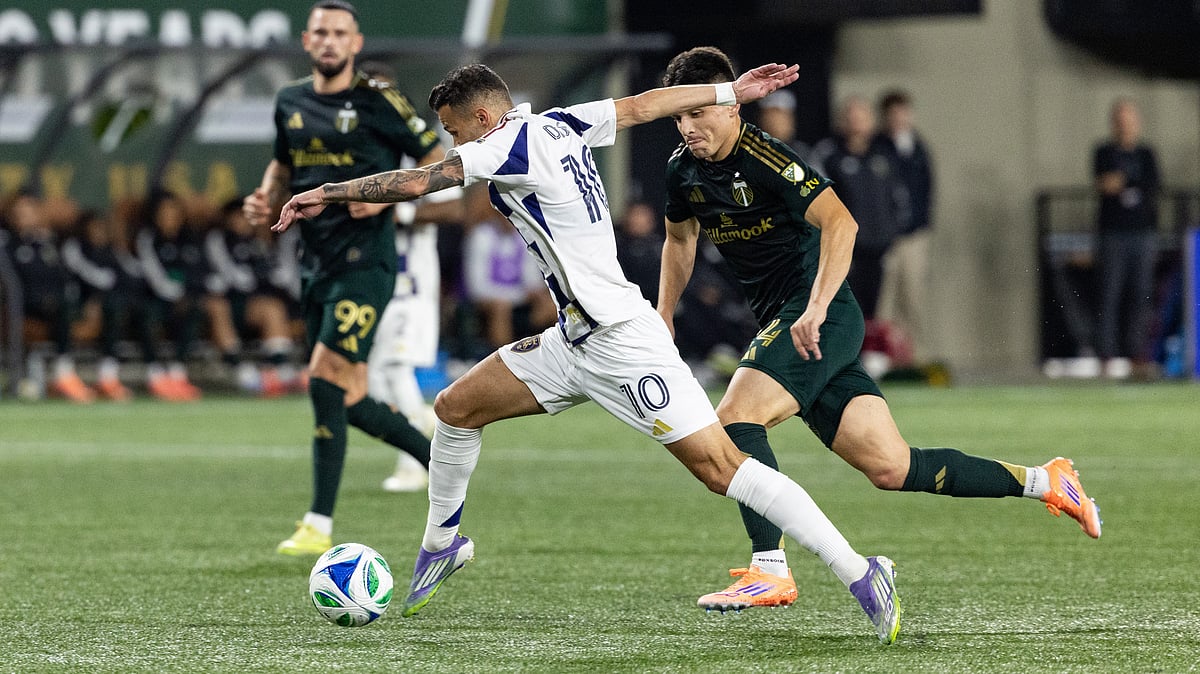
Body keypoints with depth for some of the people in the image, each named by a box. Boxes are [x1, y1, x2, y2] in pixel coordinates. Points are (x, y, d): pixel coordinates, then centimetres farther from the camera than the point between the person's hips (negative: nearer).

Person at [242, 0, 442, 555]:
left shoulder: (377, 101, -7)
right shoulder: (290, 103, 11)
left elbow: (438, 161, -3)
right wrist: (265, 201, 7)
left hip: (365, 262, -7)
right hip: (317, 264, 7)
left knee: (325, 377, -17)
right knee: (348, 400, 7)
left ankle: (319, 525, -14)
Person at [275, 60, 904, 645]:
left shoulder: (514, 144, -14)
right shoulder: (558, 125, 11)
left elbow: (414, 182, -13)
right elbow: (644, 104, 18)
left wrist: (326, 193, -4)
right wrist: (732, 93, 26)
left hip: (619, 343, -10)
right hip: (576, 342, 10)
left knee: (719, 466, -13)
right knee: (456, 406, 13)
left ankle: (859, 573, -13)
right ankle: (441, 543, 32)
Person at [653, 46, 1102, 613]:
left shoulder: (764, 160, -17)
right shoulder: (684, 170, 8)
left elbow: (838, 222, -27)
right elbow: (680, 239, 28)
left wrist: (816, 309, -35)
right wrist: (662, 321, 20)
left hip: (820, 318, -8)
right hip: (780, 320, 8)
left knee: (735, 418, -23)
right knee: (891, 468, 4)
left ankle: (769, 570, -21)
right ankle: (1042, 481, 14)